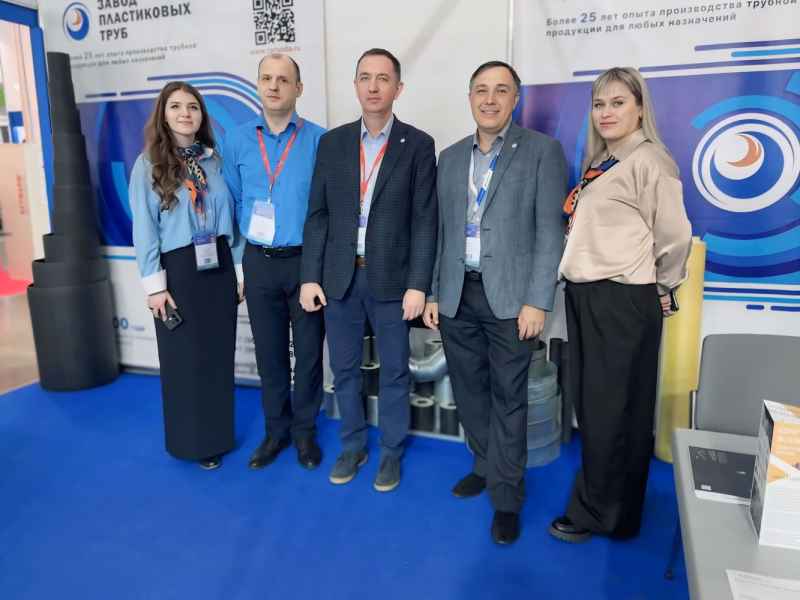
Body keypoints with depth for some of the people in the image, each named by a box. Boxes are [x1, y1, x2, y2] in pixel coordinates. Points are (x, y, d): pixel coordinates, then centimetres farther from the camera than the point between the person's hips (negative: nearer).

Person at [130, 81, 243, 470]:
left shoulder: (214, 160, 6)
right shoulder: (149, 164, -3)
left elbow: (230, 216, 6)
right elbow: (144, 228, -5)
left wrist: (240, 267, 5)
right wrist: (154, 283, -10)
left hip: (218, 267, 3)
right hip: (178, 270, -3)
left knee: (219, 355, 10)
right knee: (184, 359, 8)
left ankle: (217, 437, 28)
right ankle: (192, 442, 25)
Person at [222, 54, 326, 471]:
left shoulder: (319, 140, -4)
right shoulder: (237, 140, 5)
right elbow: (234, 203, 12)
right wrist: (251, 244, 8)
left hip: (306, 261, -2)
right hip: (259, 263, 2)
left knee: (308, 350, 8)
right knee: (269, 351, 12)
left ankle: (305, 429, 27)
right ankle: (276, 429, 30)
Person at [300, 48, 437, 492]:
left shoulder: (418, 145, -2)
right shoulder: (331, 142, 6)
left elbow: (424, 220, -5)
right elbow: (317, 215, 4)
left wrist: (417, 285, -11)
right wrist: (310, 277, -2)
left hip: (391, 278, -2)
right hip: (339, 277, 3)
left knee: (394, 371, 10)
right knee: (344, 369, 13)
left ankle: (391, 452, 29)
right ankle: (352, 446, 33)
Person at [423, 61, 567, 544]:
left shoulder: (543, 151, -1)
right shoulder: (451, 157, 13)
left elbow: (550, 231, -7)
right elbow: (441, 231, 13)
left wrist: (537, 301, -13)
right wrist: (433, 293, 9)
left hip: (509, 296, -4)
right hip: (457, 295, 5)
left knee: (508, 397, 3)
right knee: (469, 390, 14)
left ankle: (507, 498, 18)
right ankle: (486, 465, 36)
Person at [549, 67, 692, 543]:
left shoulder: (648, 161, -11)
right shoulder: (600, 164, 14)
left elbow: (675, 236, -13)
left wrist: (663, 289, 0)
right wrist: (580, 288, 11)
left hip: (623, 301, -9)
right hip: (585, 296, 9)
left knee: (613, 410, 4)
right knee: (592, 404, 17)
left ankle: (599, 513, 21)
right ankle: (607, 502, 35)